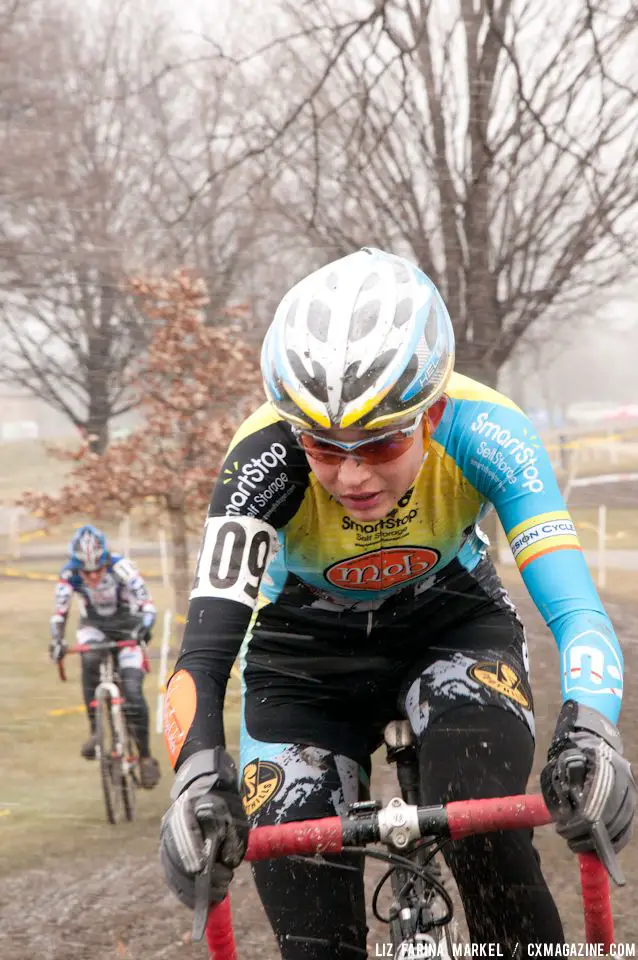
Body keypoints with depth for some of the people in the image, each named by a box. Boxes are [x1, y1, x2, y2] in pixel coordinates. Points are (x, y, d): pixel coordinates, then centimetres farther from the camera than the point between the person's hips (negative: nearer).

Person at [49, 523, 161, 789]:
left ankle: (146, 757, 0)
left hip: (127, 627, -2)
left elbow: (146, 603, -34)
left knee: (132, 692, -14)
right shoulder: (69, 574, -23)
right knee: (90, 661, -33)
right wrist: (56, 641, -39)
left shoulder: (120, 567, -29)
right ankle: (95, 730, -22)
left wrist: (144, 628, -52)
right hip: (94, 626, 2)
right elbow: (60, 612, -24)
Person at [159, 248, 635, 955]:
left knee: (482, 829, -30)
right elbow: (206, 650, -39)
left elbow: (574, 607, -37)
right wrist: (197, 777, -57)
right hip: (308, 652, 0)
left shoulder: (483, 433, -31)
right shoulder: (266, 461, -33)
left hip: (453, 624, 0)